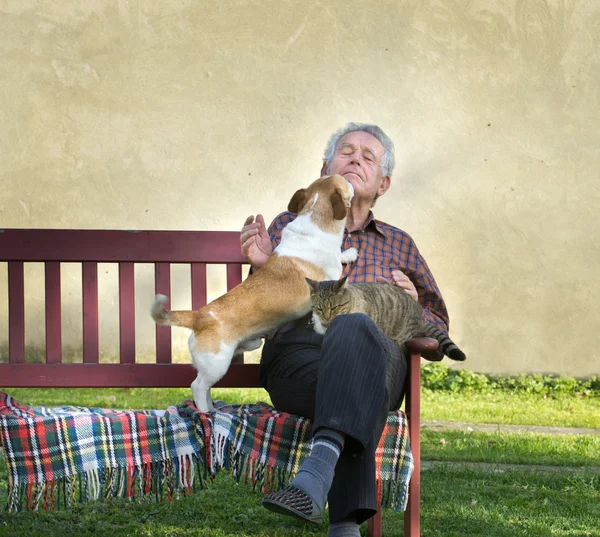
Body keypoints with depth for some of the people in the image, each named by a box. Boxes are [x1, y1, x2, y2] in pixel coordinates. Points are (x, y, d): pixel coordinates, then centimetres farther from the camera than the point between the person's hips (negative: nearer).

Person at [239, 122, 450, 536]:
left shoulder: (398, 245, 33)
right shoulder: (289, 226, 29)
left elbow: (438, 327, 34)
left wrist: (413, 305, 10)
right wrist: (262, 268, 0)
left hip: (379, 351, 0)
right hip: (297, 353, 0)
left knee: (353, 329, -42)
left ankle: (317, 474, -62)